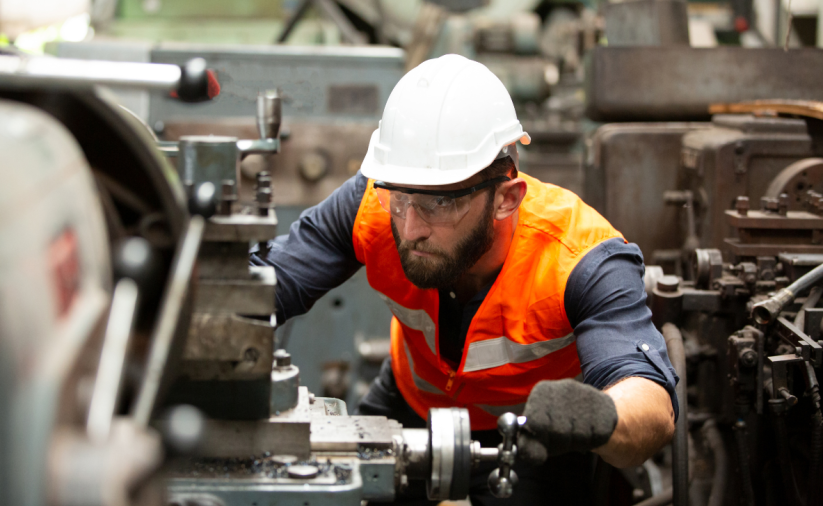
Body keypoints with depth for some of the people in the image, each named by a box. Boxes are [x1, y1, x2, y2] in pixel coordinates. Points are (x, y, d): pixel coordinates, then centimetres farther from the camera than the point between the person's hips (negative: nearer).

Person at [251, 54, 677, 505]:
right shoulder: (375, 203, -27)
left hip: (531, 434, -3)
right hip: (409, 409, 3)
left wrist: (598, 416, -71)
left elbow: (654, 410, -47)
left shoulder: (581, 260, -36)